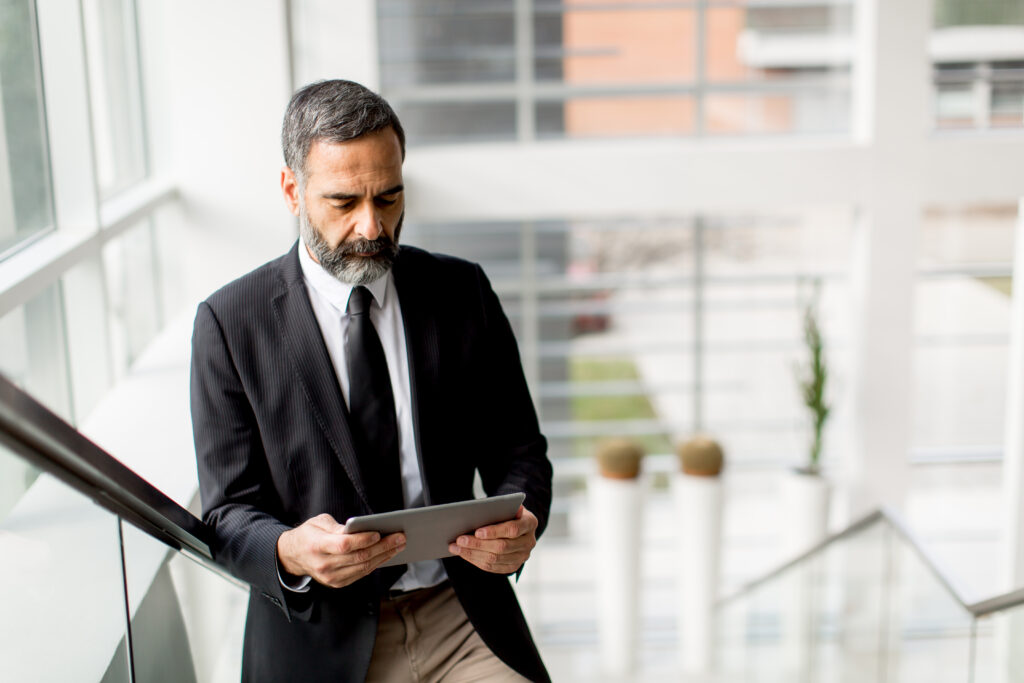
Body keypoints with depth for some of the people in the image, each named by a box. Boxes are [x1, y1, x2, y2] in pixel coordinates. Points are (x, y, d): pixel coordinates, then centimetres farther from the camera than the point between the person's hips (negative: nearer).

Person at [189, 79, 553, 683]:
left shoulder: (460, 291, 5)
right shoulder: (232, 323, -2)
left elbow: (518, 450, 9)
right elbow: (230, 514, -2)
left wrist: (521, 521, -13)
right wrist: (291, 553, -24)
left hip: (462, 616, 1)